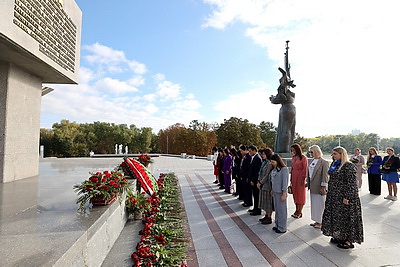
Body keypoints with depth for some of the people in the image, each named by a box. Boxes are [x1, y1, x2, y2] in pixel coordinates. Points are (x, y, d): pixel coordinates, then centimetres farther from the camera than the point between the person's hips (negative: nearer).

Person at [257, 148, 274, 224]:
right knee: (265, 201, 17)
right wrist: (259, 182, 5)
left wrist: (260, 182, -13)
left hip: (267, 185, -9)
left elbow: (267, 176, -19)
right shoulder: (264, 162, 10)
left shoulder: (270, 163, -18)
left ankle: (269, 218, 14)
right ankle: (266, 216, 29)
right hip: (263, 185, 9)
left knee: (268, 201, 3)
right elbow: (261, 173, 12)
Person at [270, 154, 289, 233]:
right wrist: (272, 190, 13)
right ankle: (277, 225, 28)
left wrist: (284, 194, -15)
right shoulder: (274, 169, 8)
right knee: (276, 209, 15)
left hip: (281, 193, -7)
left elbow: (285, 182, -16)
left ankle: (282, 228, 16)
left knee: (282, 210, 3)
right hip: (275, 192, 7)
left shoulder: (284, 169, -15)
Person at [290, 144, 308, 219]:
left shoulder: (303, 158, -9)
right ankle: (297, 210, 21)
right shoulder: (293, 157, 11)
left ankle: (299, 212, 9)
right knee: (295, 193, 10)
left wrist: (303, 179, -13)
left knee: (300, 194, 1)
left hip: (300, 178, -7)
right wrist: (291, 178, 14)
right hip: (294, 177, 7)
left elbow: (305, 169, -10)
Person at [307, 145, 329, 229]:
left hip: (319, 188, -8)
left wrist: (323, 187, -17)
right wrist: (308, 183, 15)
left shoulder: (324, 162, -14)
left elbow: (325, 176, -15)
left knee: (320, 204, 4)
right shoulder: (312, 161, 9)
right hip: (312, 187, 8)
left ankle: (321, 222, 18)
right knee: (314, 204, 15)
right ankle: (317, 221, 28)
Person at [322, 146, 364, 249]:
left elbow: (351, 183, -18)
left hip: (343, 196, -9)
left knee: (346, 217, 1)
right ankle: (339, 237, 27)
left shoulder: (349, 166, -15)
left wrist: (347, 197, -20)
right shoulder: (335, 164, 11)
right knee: (336, 216, 14)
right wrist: (329, 193, 18)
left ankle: (349, 241, 13)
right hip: (334, 196, 9)